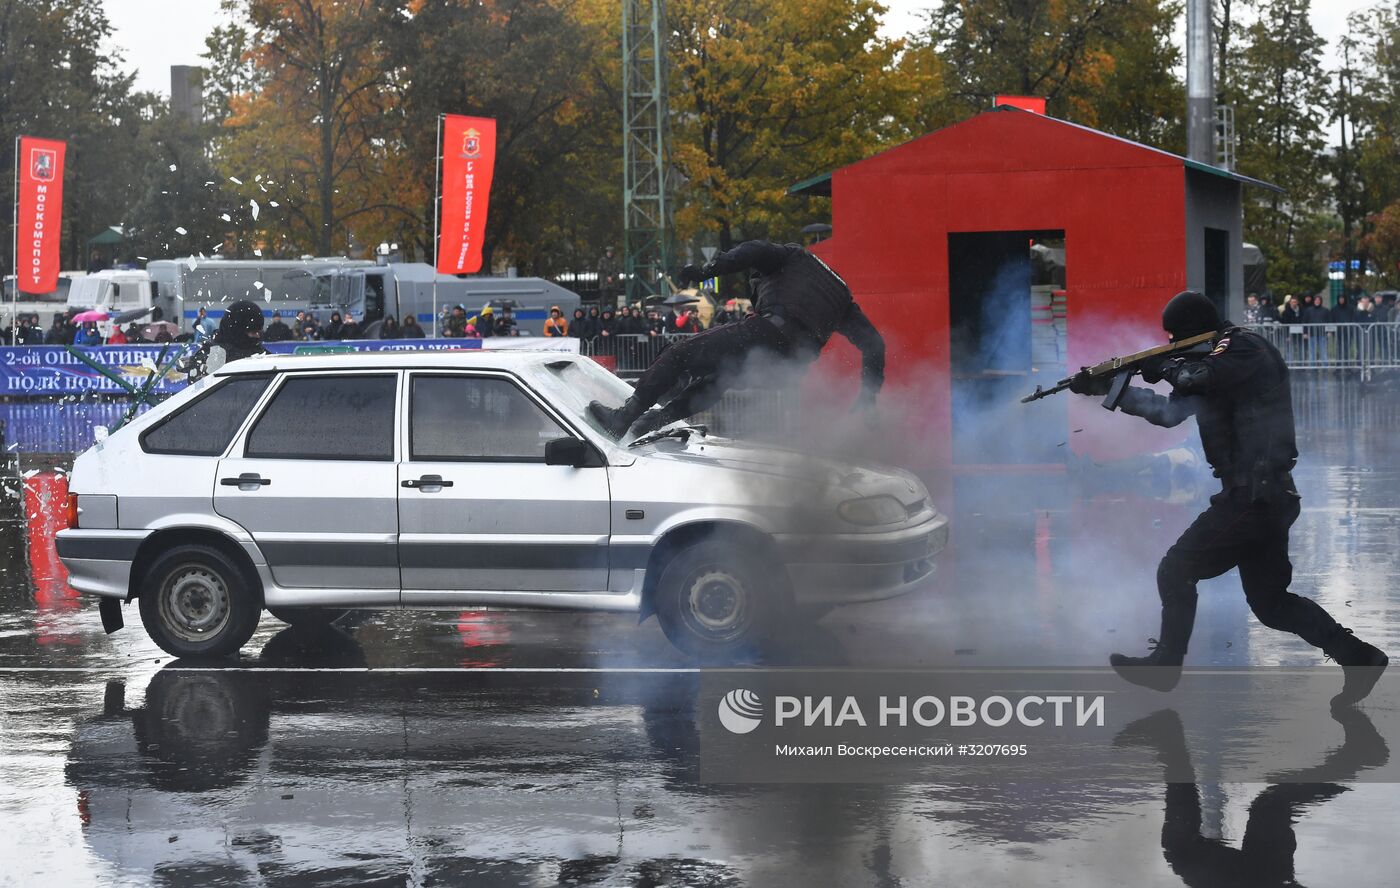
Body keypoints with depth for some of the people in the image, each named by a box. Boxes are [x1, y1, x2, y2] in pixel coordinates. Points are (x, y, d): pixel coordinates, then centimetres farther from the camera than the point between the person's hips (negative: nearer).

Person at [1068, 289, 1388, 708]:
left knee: (1176, 570, 3)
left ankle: (1165, 664, 13)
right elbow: (1170, 412, 22)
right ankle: (1357, 657, 7)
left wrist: (1166, 365, -6)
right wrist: (1108, 387, 21)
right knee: (1271, 601, 13)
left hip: (1252, 497, -10)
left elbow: (1198, 379, -28)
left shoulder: (1247, 349, -11)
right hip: (1269, 497, 10)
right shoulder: (1219, 361, 17)